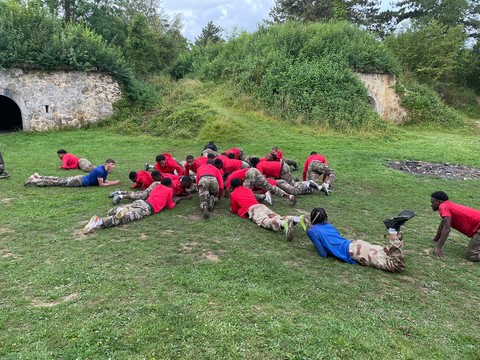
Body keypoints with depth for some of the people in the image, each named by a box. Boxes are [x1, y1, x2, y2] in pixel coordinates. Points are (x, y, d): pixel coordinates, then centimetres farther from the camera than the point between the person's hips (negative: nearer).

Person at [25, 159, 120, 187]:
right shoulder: (100, 171, -28)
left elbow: (103, 181, 14)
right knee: (58, 182, 2)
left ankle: (38, 177, 30)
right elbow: (101, 184, -26)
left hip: (82, 179, 8)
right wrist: (113, 183, -23)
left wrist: (113, 181, 0)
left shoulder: (105, 170, 1)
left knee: (59, 180, 18)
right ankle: (34, 180, 13)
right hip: (79, 182, -8)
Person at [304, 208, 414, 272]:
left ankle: (392, 229, -23)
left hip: (352, 252, -7)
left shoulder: (312, 231, 2)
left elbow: (324, 254, -2)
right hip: (355, 244, 8)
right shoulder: (329, 225, 24)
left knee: (398, 265, -16)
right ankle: (395, 229, -5)